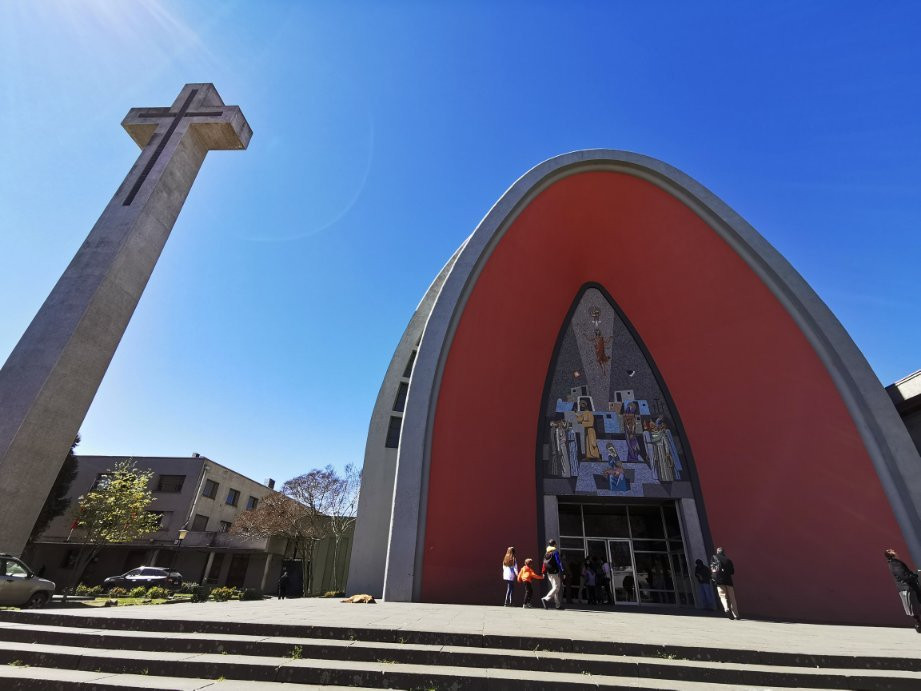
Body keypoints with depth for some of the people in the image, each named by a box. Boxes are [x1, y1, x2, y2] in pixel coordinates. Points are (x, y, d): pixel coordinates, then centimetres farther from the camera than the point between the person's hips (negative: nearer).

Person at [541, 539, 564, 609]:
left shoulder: (546, 553, 12)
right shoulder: (555, 552, -10)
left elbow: (544, 563, 12)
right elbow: (558, 562, -15)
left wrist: (543, 572, 15)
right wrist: (562, 571, -12)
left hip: (549, 573, 8)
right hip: (555, 573, -8)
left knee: (554, 587, 14)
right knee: (556, 588, -5)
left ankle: (558, 605, 16)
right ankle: (545, 599, -19)